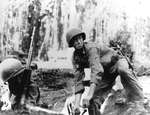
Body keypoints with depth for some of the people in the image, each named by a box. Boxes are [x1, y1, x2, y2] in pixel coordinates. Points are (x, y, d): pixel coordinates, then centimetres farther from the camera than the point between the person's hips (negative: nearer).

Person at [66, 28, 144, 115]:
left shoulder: (91, 47, -29)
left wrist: (89, 95, -49)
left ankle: (139, 101, -37)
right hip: (106, 74, 6)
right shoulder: (76, 58, -10)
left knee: (122, 69, -42)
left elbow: (96, 70, -41)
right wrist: (77, 103, -26)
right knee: (93, 101, -7)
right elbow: (78, 81, -14)